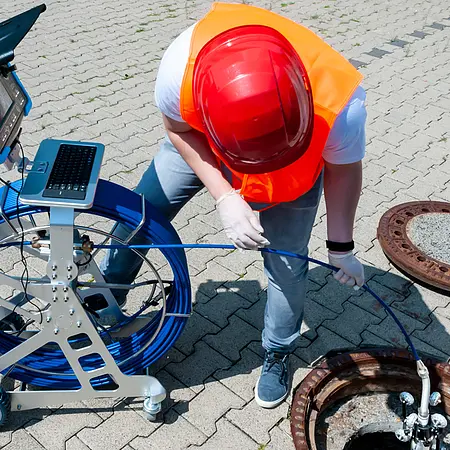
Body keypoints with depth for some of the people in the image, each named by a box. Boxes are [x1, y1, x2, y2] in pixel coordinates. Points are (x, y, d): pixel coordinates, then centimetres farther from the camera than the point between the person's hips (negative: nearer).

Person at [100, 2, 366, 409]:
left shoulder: (339, 102, -41)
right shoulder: (179, 68, -41)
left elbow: (343, 169, -18)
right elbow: (179, 128, -17)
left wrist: (341, 247, -9)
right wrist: (224, 197, -29)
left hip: (299, 167, -1)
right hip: (201, 144, 2)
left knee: (287, 265, -1)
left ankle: (278, 353, 28)